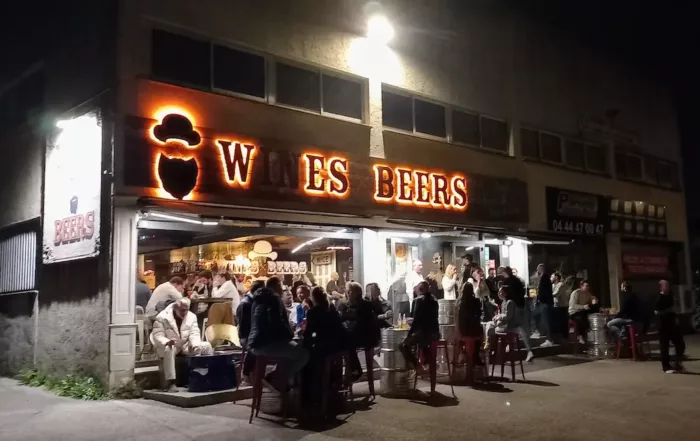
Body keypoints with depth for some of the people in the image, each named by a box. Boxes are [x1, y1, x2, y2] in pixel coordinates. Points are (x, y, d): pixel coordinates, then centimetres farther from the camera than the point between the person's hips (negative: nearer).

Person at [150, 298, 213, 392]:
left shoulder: (192, 316, -3)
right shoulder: (162, 317, -16)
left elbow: (194, 334, -6)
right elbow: (157, 336, -20)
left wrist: (195, 344, -28)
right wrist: (167, 342, -41)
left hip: (186, 345, 5)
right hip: (168, 346, -5)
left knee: (206, 346, -9)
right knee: (168, 349, -40)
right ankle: (171, 382, -39)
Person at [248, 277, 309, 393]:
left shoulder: (259, 299, 25)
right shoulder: (273, 298, -6)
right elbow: (277, 322, -19)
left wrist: (288, 332, 26)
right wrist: (290, 333, -3)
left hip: (257, 342, 10)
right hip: (266, 342, -10)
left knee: (294, 351, 27)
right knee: (303, 353, -16)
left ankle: (276, 378, 14)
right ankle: (276, 381, -9)